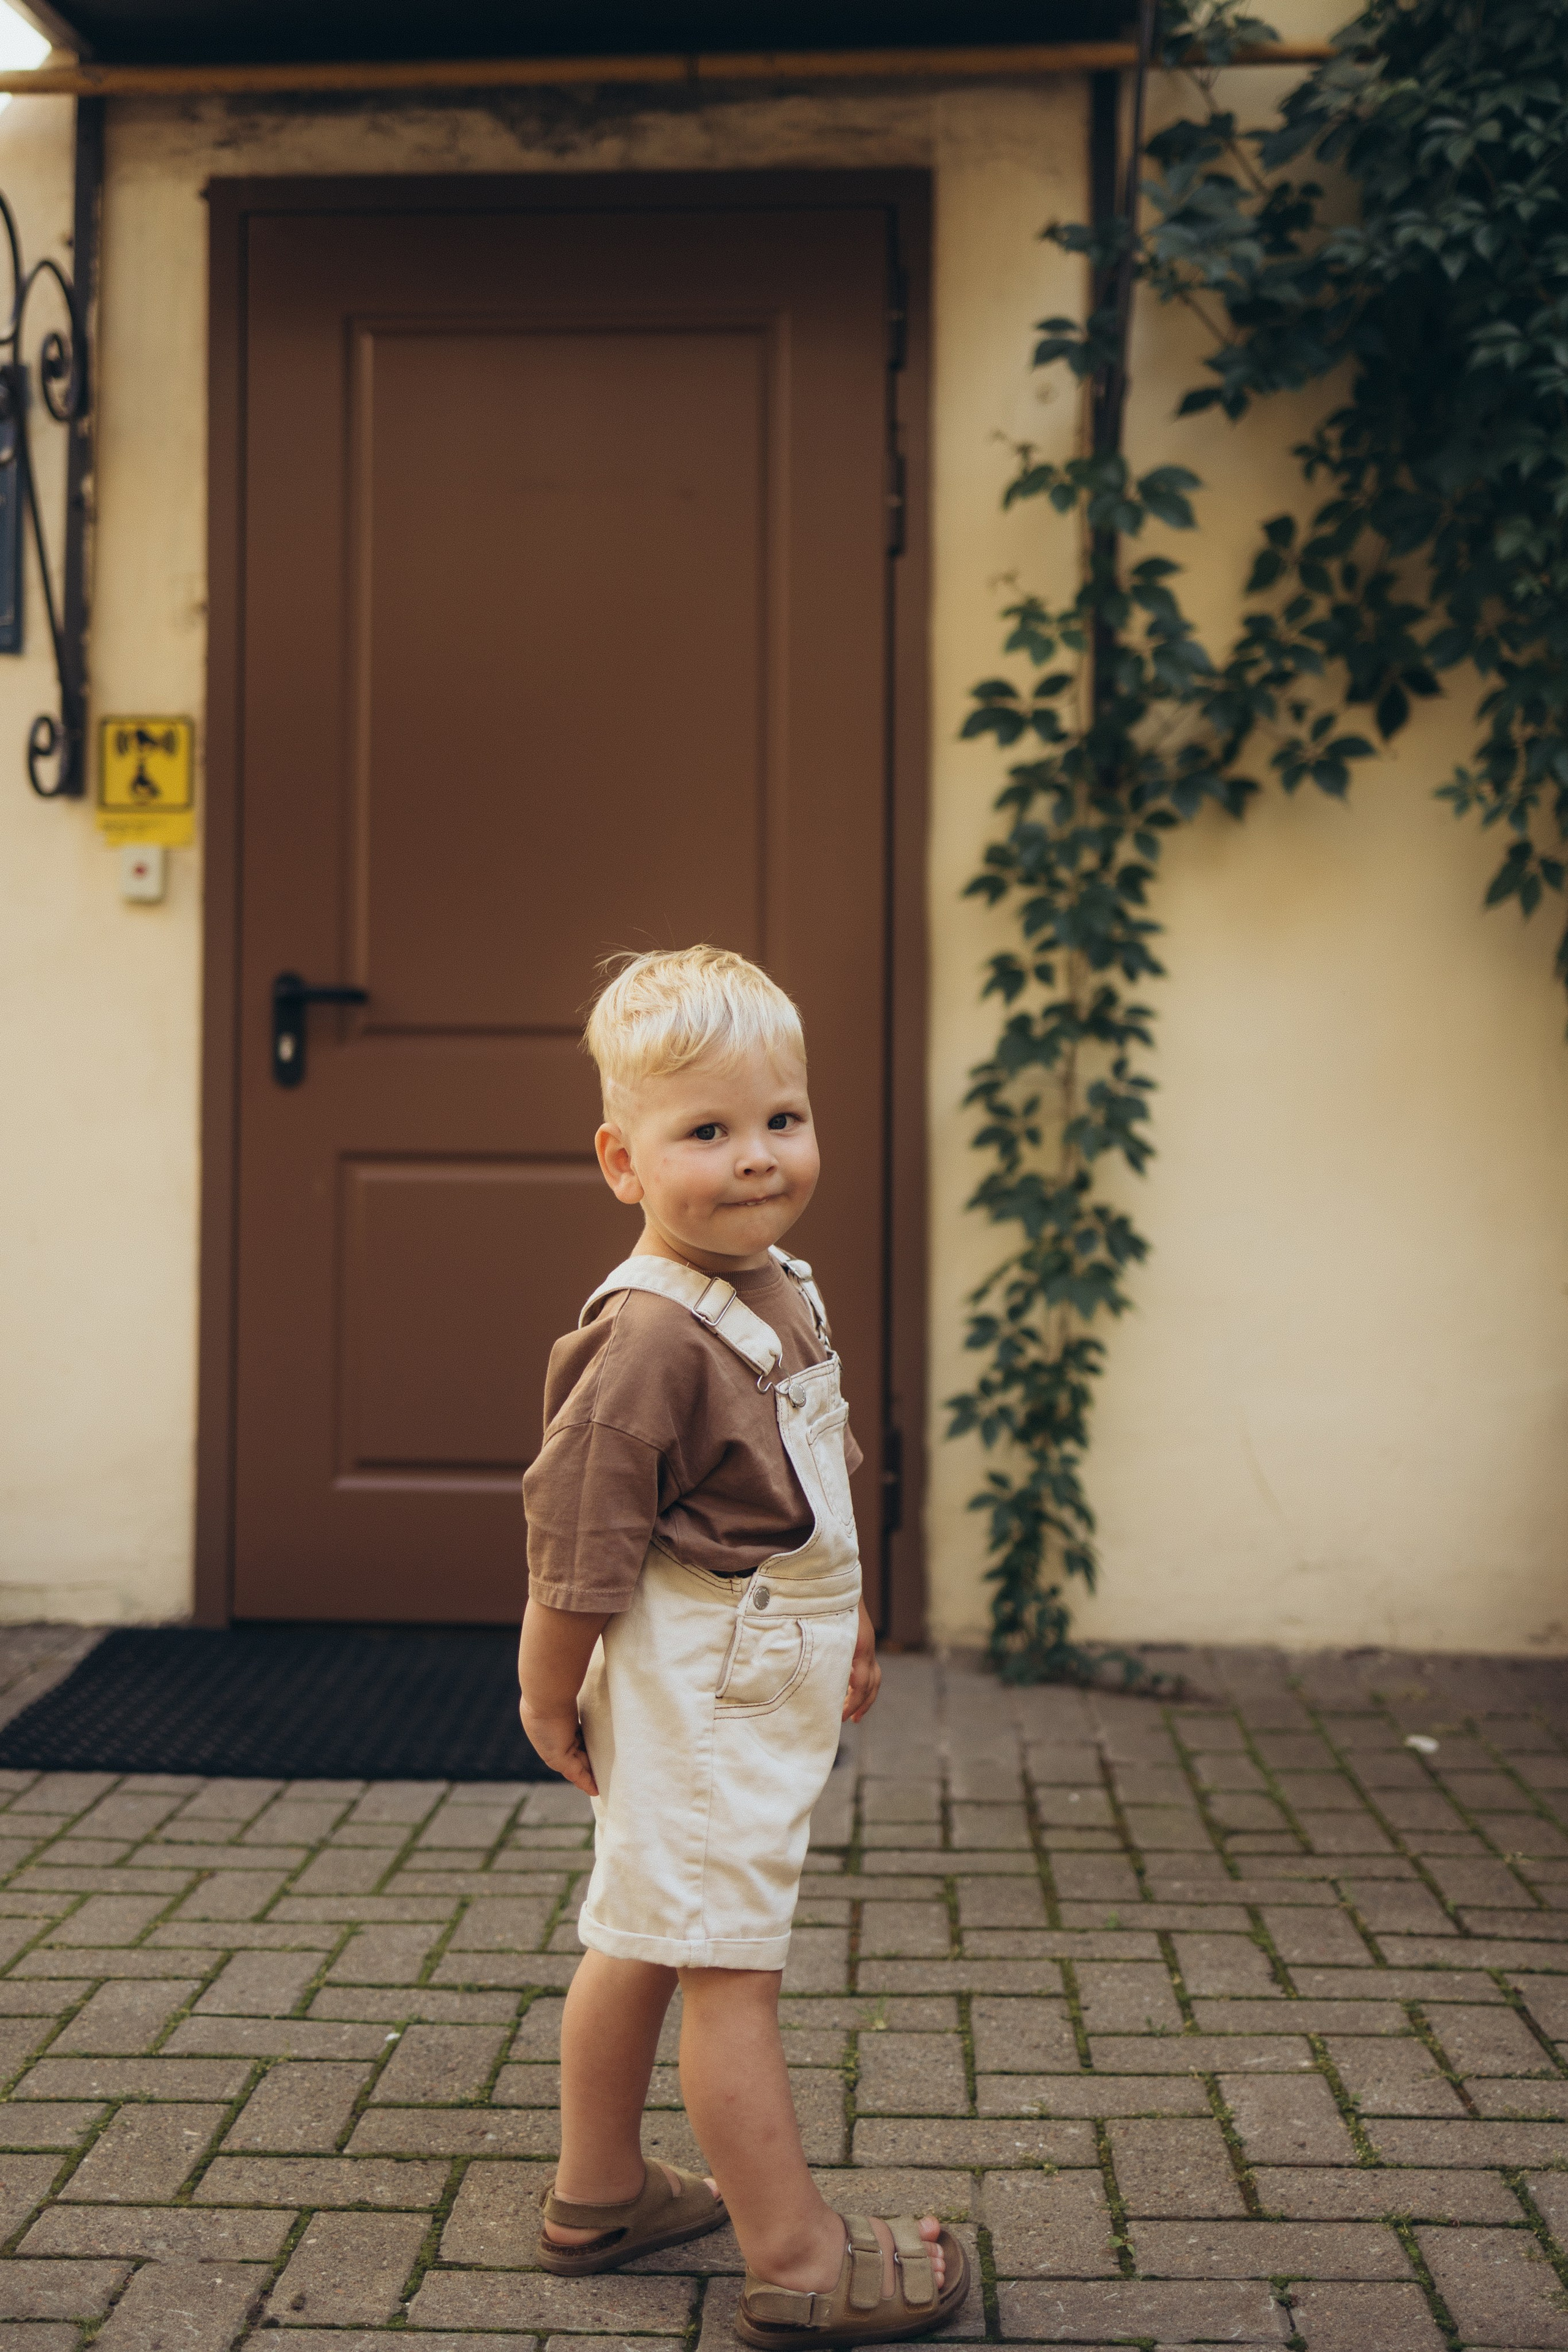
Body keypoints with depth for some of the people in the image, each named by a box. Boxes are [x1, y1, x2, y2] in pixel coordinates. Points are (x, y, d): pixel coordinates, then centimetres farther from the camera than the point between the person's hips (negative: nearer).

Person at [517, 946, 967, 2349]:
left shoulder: (785, 1291, 6)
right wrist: (549, 1698, -11)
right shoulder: (649, 1337, -24)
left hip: (769, 1678, 10)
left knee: (642, 1939, 20)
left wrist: (848, 1622, 25)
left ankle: (597, 2195, 35)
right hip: (697, 1694, -10)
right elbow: (578, 1542, -20)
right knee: (729, 1967, -1)